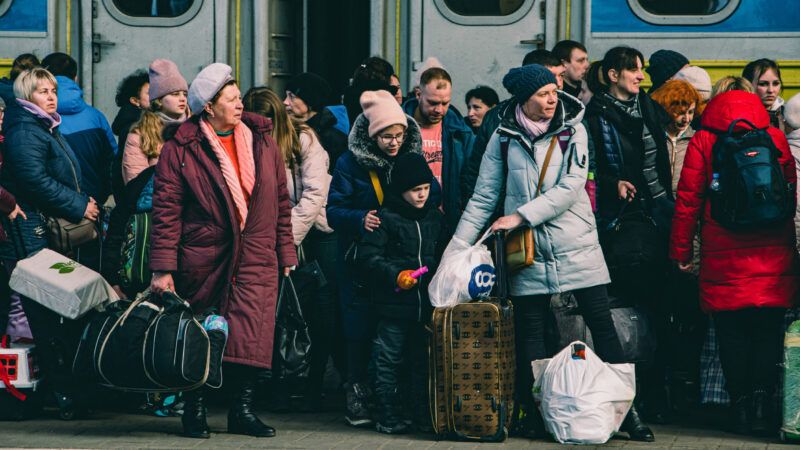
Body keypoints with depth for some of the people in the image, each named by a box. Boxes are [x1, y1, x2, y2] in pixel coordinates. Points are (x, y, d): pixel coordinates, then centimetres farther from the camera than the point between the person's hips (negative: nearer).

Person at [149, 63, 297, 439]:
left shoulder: (262, 143, 9)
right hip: (202, 259, -2)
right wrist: (163, 269, -10)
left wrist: (286, 253, 13)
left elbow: (281, 202, 14)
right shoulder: (180, 150, -3)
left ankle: (243, 410, 0)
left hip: (256, 259, 2)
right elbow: (166, 210, -6)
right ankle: (194, 410, 16)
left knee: (251, 334, -8)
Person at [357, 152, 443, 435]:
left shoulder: (435, 218, 12)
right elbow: (368, 257, -9)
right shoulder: (386, 219, -6)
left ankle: (423, 415, 17)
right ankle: (388, 416, 8)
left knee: (423, 361, 9)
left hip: (427, 304, 5)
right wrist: (395, 275, -18)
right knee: (389, 360, 1)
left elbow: (443, 255, 22)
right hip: (393, 305, -5)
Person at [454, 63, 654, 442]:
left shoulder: (573, 130, 0)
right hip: (529, 253, 1)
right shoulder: (504, 137, 2)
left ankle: (626, 410, 2)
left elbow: (570, 187, -11)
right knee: (530, 333, 4)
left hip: (577, 247, -1)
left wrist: (521, 216, -15)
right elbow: (484, 197, 5)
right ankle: (533, 414, 13)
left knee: (602, 325, -2)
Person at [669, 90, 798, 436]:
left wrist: (681, 252, 6)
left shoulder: (703, 142, 3)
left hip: (723, 257, -1)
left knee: (732, 333, 6)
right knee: (768, 330, 5)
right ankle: (762, 399, -5)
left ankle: (740, 406, 5)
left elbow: (688, 200, 1)